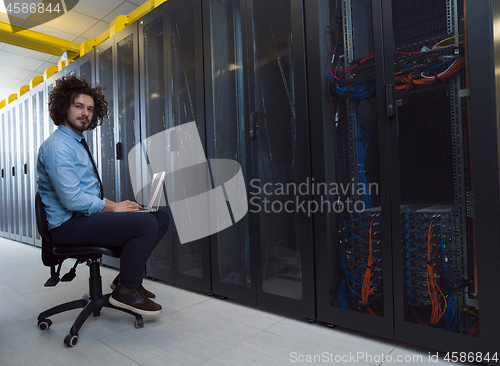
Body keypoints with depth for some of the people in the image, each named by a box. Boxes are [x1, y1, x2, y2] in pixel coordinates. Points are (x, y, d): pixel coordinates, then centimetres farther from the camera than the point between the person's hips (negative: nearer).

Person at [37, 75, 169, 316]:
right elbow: (72, 199, -22)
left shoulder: (77, 143, 19)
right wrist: (112, 208, -13)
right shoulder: (57, 146, -13)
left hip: (86, 215, 10)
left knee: (161, 217, 2)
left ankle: (127, 278, 10)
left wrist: (117, 204, 5)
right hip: (69, 225, -10)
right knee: (146, 223, -27)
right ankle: (125, 292, -8)